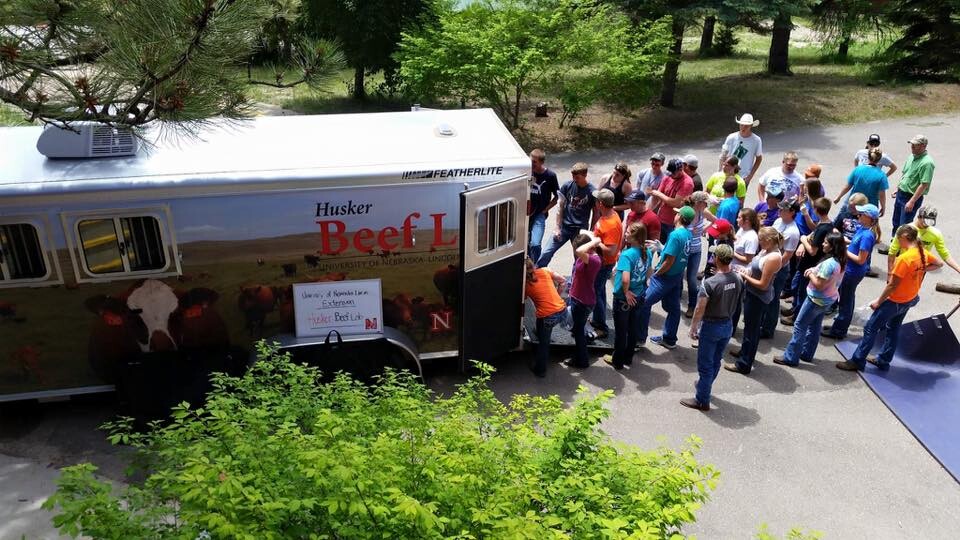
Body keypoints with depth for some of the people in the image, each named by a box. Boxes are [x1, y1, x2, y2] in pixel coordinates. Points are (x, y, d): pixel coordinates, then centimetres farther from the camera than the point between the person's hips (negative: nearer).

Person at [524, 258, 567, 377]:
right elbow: (563, 280, 14)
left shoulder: (525, 284, 0)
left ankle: (540, 370, 31)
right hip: (562, 312, 4)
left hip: (546, 317, -4)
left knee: (543, 342, 18)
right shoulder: (544, 271, 6)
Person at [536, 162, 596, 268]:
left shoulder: (592, 192, -9)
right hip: (564, 226, 2)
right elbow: (560, 206, 1)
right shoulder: (567, 185, -4)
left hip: (581, 230, -2)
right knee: (547, 253, 0)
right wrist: (558, 228, -2)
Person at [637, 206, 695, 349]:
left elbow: (670, 261, -23)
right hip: (678, 276, 9)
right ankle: (669, 339, 27)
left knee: (644, 304, -1)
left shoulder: (675, 235, -22)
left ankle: (640, 338, 7)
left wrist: (656, 274, -12)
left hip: (666, 276, -9)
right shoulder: (688, 234, 3)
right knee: (673, 308, 16)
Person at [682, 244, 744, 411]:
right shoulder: (738, 279, -7)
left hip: (711, 326, -6)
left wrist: (693, 328, -9)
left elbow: (700, 309, -21)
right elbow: (738, 301, 6)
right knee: (716, 361, 23)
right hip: (728, 325, 6)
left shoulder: (710, 283, -26)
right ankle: (705, 385, 43)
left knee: (705, 364, 6)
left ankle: (702, 401, 16)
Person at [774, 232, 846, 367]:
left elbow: (819, 285, -26)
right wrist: (814, 271, 1)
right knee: (814, 327, 19)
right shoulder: (839, 262, 1)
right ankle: (806, 353, 32)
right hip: (827, 299, 9)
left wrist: (810, 274, -11)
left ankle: (790, 357, 6)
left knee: (800, 326, 0)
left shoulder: (829, 263, -29)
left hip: (817, 299, -9)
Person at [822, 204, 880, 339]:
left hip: (853, 272, -9)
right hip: (850, 270, 9)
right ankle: (841, 326, 40)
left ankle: (838, 331, 21)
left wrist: (845, 251, -17)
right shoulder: (863, 228, -2)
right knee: (847, 298, 23)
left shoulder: (867, 235, -28)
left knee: (846, 300, 6)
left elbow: (861, 260, -25)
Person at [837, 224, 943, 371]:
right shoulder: (923, 253, -4)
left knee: (870, 329, 2)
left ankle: (857, 361, 9)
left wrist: (878, 302, -14)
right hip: (910, 299, 9)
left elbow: (892, 285, -24)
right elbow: (939, 264, 18)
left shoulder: (904, 258, -29)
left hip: (895, 301, -9)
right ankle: (883, 361, 32)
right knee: (893, 330, 21)